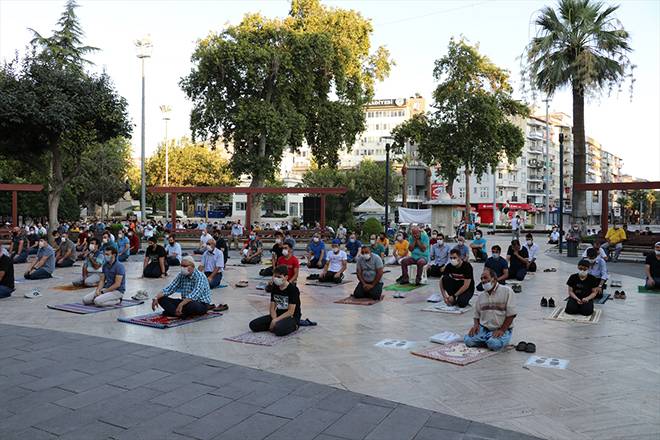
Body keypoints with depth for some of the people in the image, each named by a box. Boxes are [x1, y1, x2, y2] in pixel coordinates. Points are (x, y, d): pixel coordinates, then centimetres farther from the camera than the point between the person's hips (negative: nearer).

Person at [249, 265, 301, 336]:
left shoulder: (293, 289, -15)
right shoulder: (274, 288, 6)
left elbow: (291, 312, -18)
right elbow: (272, 308, 4)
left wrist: (276, 320, -21)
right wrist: (274, 319, -16)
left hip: (292, 317, -6)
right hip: (278, 315, 7)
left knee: (279, 329, -39)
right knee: (253, 325, -10)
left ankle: (293, 326, -8)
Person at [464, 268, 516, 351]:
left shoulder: (506, 291, -5)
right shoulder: (481, 296, 13)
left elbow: (511, 314, -9)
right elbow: (477, 315, 17)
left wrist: (502, 330, -15)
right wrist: (476, 325, -5)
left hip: (502, 329, -4)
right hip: (483, 329, 4)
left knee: (494, 345, -33)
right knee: (468, 340, -21)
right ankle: (489, 340, 3)